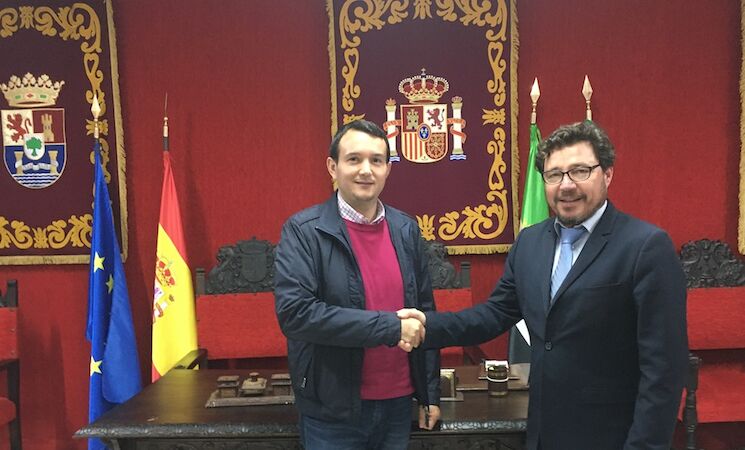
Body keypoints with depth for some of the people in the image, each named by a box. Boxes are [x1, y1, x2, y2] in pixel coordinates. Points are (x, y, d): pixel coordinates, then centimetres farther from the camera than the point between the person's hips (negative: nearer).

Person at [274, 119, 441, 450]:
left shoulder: (406, 229, 2)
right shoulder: (303, 230, -11)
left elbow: (424, 313, 8)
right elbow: (293, 312, -22)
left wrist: (430, 393, 9)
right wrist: (389, 326, -23)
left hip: (398, 403, 4)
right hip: (332, 411, -4)